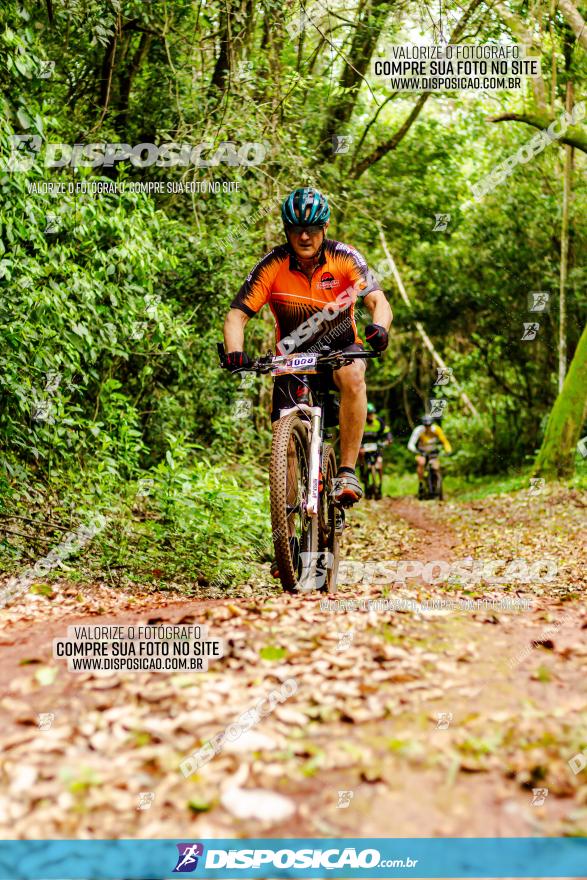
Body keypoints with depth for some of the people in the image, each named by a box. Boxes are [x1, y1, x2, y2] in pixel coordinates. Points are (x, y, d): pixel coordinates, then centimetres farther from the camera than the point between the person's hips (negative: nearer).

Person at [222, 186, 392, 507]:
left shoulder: (344, 257, -15)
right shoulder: (272, 265, -16)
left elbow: (378, 301, -23)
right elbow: (236, 316, -18)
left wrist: (379, 327, -46)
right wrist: (234, 352, -39)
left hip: (341, 348, -1)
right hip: (294, 355, 1)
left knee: (353, 375, -36)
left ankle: (347, 472, -30)